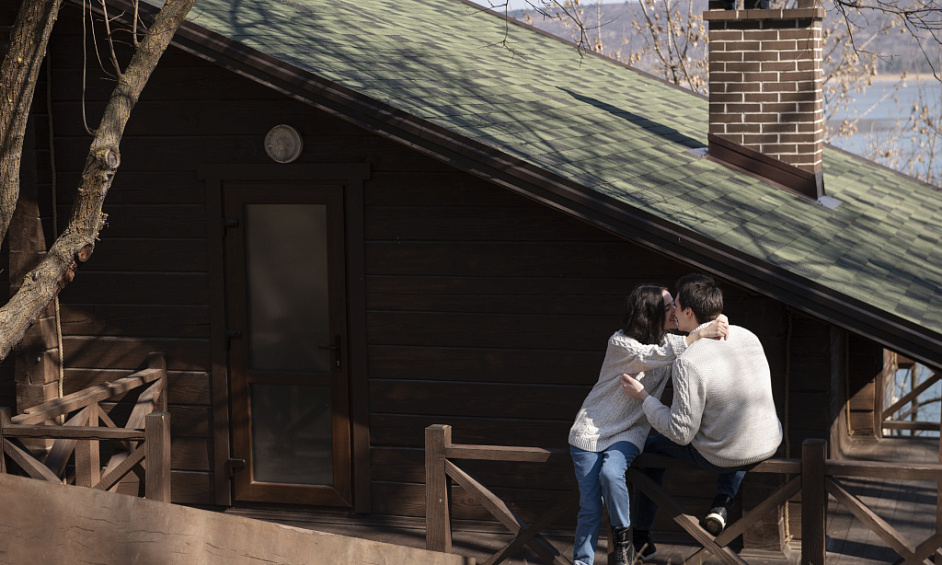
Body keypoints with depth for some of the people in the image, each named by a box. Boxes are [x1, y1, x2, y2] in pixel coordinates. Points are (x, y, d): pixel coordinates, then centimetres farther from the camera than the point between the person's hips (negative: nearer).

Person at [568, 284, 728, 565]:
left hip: (629, 433, 3)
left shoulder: (668, 342, 4)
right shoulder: (619, 343, -14)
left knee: (610, 474, -30)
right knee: (589, 508, -11)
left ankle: (623, 537, -12)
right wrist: (699, 336, -36)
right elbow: (652, 356, -30)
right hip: (591, 430, -3)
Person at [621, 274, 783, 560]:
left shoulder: (688, 364, -25)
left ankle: (641, 539, 35)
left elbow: (681, 433, -20)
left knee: (653, 446, 23)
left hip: (719, 457, -5)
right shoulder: (748, 337, -6)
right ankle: (723, 502, 23)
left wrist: (644, 398, -8)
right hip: (768, 445, 5)